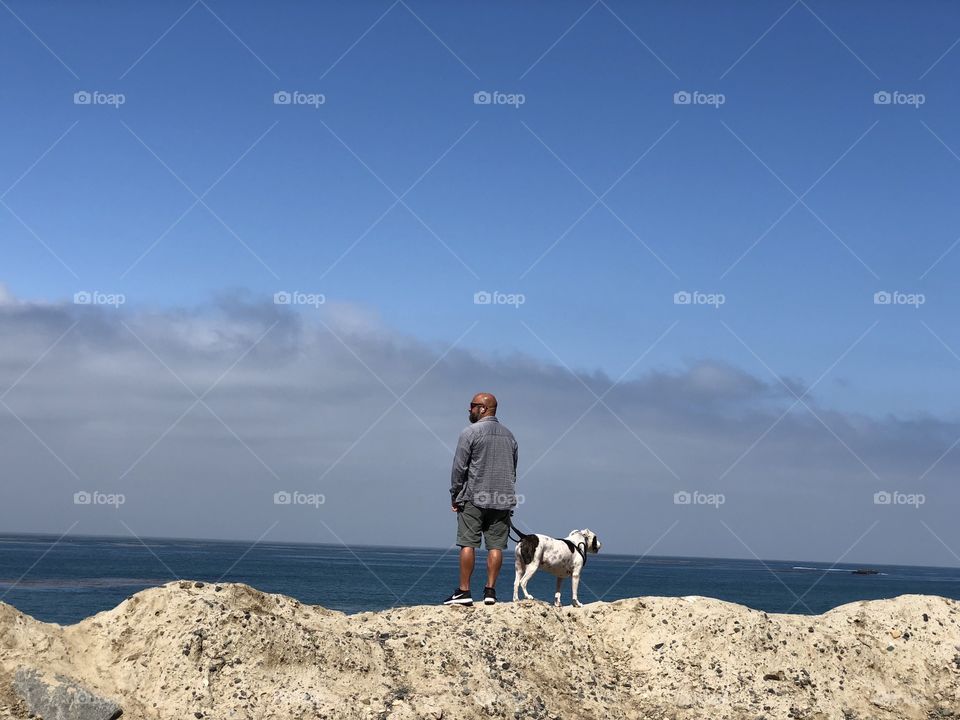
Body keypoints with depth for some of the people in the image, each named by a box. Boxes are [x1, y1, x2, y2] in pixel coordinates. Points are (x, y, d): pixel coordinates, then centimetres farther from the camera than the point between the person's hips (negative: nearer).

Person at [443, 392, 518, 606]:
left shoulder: (471, 432, -5)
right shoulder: (509, 435, 13)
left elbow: (459, 468, -6)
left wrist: (455, 496, 2)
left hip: (474, 499, -4)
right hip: (502, 500, 5)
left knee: (468, 544, -2)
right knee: (495, 546, 2)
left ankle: (464, 591, -3)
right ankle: (490, 591, 0)